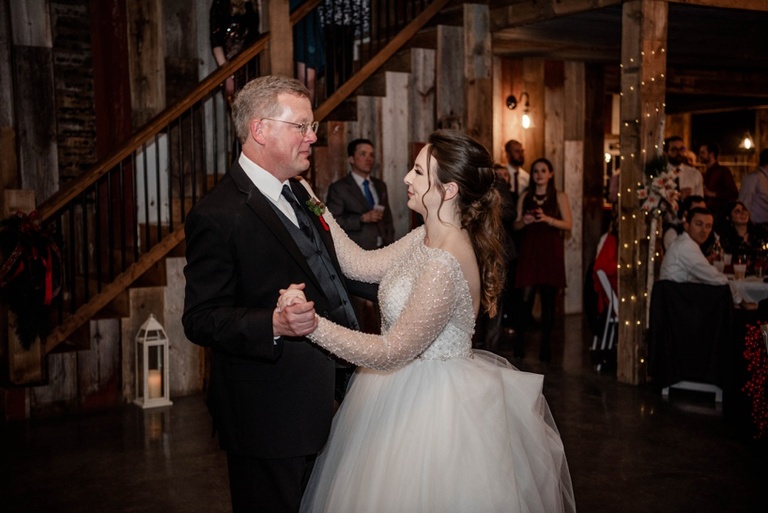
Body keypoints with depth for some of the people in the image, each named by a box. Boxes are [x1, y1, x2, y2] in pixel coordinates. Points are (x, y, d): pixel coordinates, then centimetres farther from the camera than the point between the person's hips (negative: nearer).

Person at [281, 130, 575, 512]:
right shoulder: (428, 237, 0)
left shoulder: (444, 265, -29)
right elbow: (363, 265, 4)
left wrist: (313, 325, -32)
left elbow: (390, 353, -26)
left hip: (430, 407, -9)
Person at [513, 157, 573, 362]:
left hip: (551, 250, -1)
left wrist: (547, 219, -16)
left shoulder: (559, 196, 6)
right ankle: (520, 342, 1)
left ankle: (546, 343, 6)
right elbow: (516, 225, 12)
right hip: (529, 249, 1)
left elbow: (567, 224, -1)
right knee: (526, 296, -7)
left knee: (548, 297, -1)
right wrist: (524, 221, -10)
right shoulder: (525, 196, 12)